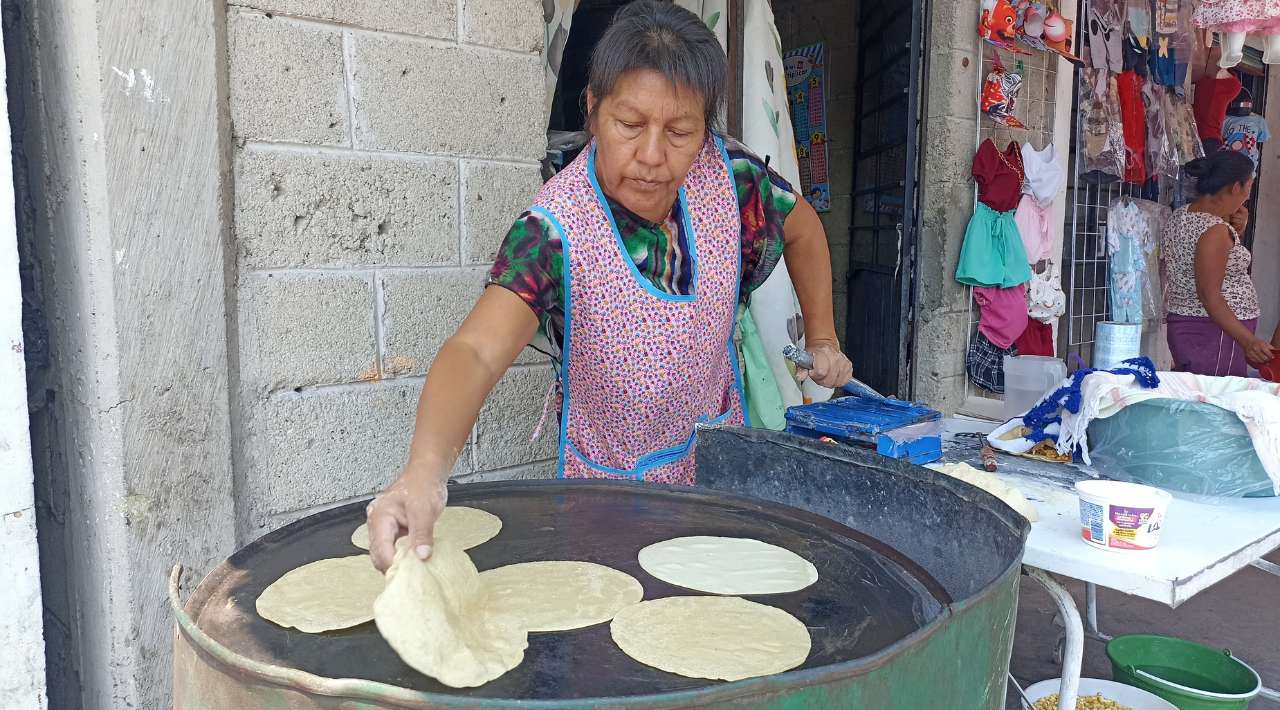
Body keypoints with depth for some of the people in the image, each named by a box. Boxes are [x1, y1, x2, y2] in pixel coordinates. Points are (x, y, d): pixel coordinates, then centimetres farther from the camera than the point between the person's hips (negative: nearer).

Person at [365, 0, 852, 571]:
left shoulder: (728, 174, -18)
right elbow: (477, 351, -46)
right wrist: (424, 469, -63)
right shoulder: (555, 230, -31)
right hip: (611, 479, -4)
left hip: (718, 461, 4)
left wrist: (822, 338, 8)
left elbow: (803, 227, 3)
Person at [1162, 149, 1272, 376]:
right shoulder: (1214, 230, -17)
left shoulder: (1180, 215, 10)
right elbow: (1209, 294, -22)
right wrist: (1248, 340, -24)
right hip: (1216, 334, -9)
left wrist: (1235, 230, 8)